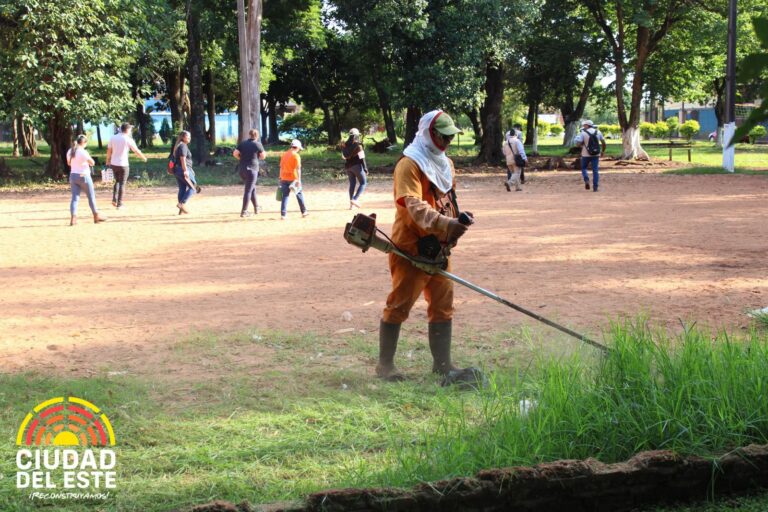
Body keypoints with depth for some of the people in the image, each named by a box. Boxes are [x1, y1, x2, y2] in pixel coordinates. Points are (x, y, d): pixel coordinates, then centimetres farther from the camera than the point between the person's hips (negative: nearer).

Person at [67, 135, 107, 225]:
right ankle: (96, 216, 19)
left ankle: (73, 218, -11)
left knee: (75, 198, 3)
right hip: (83, 176, -6)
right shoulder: (83, 152, -18)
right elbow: (92, 163, -11)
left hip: (73, 176, 6)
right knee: (91, 197, 9)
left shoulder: (70, 151, 4)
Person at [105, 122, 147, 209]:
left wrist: (108, 161, 20)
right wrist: (144, 158, 11)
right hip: (123, 165, -5)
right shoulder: (128, 139, -10)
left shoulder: (113, 138, 2)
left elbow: (109, 151, 7)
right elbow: (136, 151, -4)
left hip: (114, 164, 5)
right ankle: (119, 204, 2)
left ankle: (114, 199, 5)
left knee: (117, 181, 20)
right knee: (122, 184, 3)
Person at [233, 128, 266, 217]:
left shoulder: (242, 143, 5)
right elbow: (263, 156, 2)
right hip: (252, 169, -6)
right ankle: (244, 211, -8)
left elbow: (235, 153, 0)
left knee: (252, 188, 21)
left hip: (242, 169, 6)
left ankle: (256, 207, 30)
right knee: (248, 190, -4)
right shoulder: (258, 144, -6)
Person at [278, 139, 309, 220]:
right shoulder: (296, 156, -10)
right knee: (299, 194, 13)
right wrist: (299, 180, -15)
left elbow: (281, 167, 11)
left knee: (285, 196, 3)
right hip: (293, 179, -4)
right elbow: (298, 169, -15)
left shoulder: (284, 155, 8)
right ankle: (304, 211, 22)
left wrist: (281, 178, 17)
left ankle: (283, 215, -5)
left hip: (284, 179, 4)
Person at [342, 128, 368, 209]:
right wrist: (365, 167, -13)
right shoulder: (358, 145, -11)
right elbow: (361, 157, -14)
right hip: (357, 166, -6)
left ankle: (351, 203, 10)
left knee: (352, 183, 14)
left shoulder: (346, 145, 7)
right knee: (363, 183, 3)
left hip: (348, 166, 6)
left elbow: (344, 156, 12)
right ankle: (355, 199, -15)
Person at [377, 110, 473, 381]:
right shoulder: (409, 164, -15)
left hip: (438, 248, 8)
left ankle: (442, 363, 18)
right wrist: (445, 224, -39)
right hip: (411, 248, -8)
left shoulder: (445, 163, 14)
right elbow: (415, 207, -27)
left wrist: (458, 217, 2)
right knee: (399, 305, 0)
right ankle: (385, 364, 10)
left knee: (443, 305, 10)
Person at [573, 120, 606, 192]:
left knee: (584, 168, 17)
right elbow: (603, 142, 5)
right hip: (596, 154, 3)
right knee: (595, 170, 6)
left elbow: (578, 144, -13)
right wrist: (603, 151, 19)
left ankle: (586, 180, -8)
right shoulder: (598, 132, 4)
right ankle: (595, 187, 1)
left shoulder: (583, 133, -8)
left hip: (586, 155, -3)